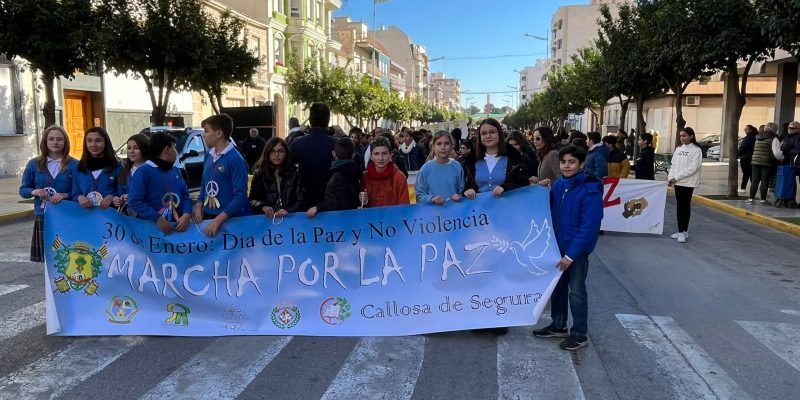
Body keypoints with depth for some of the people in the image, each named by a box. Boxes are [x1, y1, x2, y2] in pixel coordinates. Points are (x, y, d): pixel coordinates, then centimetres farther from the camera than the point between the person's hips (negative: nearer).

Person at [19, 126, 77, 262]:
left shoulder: (74, 165, 0)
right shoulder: (34, 164, 7)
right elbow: (23, 190, 11)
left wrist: (66, 195, -18)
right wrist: (34, 192, -10)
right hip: (43, 217, 2)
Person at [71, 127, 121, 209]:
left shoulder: (116, 166, 4)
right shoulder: (79, 168, 13)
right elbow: (75, 195, 14)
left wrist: (112, 197, -13)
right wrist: (79, 198, -6)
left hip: (110, 211, -3)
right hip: (85, 211, 3)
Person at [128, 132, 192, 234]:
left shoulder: (176, 171, 11)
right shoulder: (144, 171, -8)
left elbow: (185, 196, 9)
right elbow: (134, 201, -15)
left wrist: (187, 214, -11)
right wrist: (157, 219, -24)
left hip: (177, 226, 6)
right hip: (150, 228, -6)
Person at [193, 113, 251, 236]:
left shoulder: (235, 159, -16)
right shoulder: (209, 156, 4)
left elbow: (240, 197, -20)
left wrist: (218, 220, -25)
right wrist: (199, 206, 1)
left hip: (230, 219, -6)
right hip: (207, 216, 7)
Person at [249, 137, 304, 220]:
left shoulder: (294, 171, 4)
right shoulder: (260, 172, 6)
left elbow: (300, 200, 3)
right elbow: (252, 199, 6)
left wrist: (288, 211, -15)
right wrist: (263, 207, -15)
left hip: (291, 217, 0)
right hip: (266, 218, 0)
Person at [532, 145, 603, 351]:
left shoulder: (590, 190, -18)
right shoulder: (558, 184, 2)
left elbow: (589, 226, -20)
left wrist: (571, 254, -20)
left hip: (577, 250, -6)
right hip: (557, 246, 7)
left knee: (576, 291, 4)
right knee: (557, 286, 17)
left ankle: (580, 333, 20)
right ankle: (558, 326, 33)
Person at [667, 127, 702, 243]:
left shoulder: (696, 150, -6)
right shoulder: (678, 149, 12)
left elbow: (693, 168, -14)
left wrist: (677, 177, -16)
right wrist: (671, 177, -4)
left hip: (688, 182, -5)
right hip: (677, 182, 5)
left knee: (685, 206, -2)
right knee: (680, 206, 8)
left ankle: (683, 231, 4)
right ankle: (681, 231, 15)